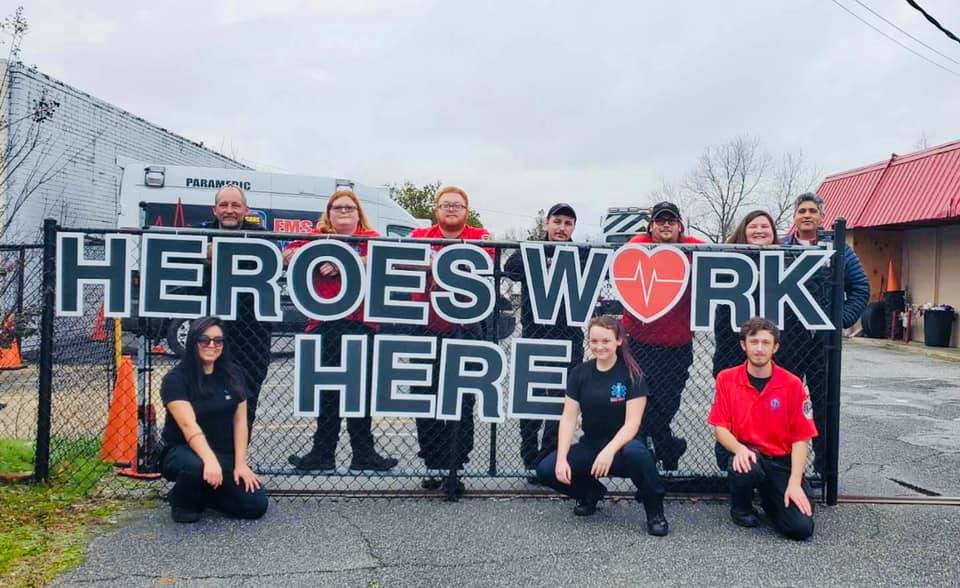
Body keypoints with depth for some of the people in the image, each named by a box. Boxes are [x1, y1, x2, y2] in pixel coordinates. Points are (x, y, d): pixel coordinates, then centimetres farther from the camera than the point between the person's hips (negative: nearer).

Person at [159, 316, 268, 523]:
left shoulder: (231, 376, 3)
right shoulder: (176, 379, -12)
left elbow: (240, 421, 0)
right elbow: (189, 425, -25)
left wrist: (240, 464, -9)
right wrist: (210, 460, -40)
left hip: (225, 454, 4)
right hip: (182, 450, -4)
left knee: (256, 505, -12)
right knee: (196, 467, -40)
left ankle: (204, 496, 15)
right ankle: (182, 501, -4)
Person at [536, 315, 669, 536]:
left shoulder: (632, 374, -9)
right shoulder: (580, 373, 0)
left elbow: (632, 422, -17)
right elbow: (568, 418, -3)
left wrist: (609, 451, -33)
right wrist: (562, 458, -16)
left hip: (621, 446, -4)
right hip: (589, 446, 4)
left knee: (636, 452, -39)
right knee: (546, 470, -19)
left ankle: (654, 508, -11)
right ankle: (591, 493, 12)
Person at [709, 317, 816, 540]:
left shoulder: (792, 384, -6)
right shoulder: (727, 379, -4)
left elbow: (800, 438, -5)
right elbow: (720, 428, -3)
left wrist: (794, 482, -15)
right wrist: (739, 449, -24)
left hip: (781, 461, 0)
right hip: (746, 455, 0)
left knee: (801, 528, -17)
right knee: (746, 469, -37)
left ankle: (770, 499, 19)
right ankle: (741, 507, 0)